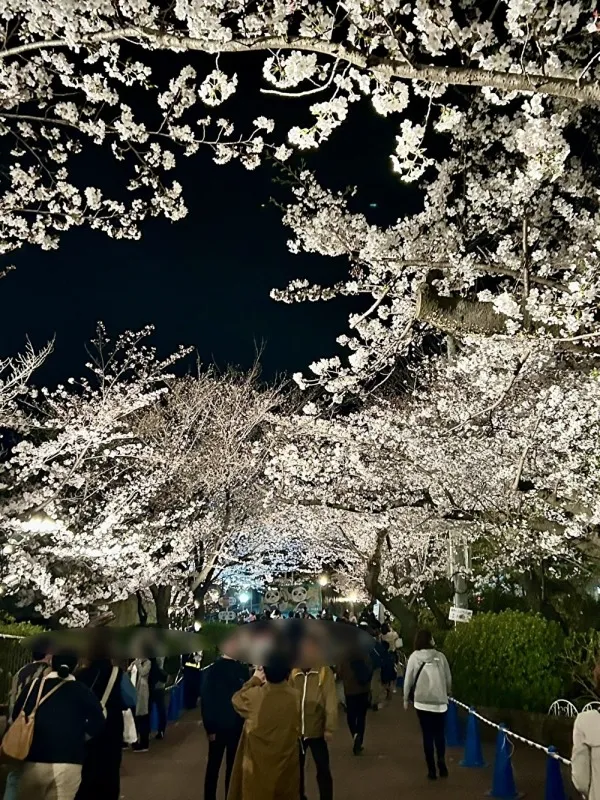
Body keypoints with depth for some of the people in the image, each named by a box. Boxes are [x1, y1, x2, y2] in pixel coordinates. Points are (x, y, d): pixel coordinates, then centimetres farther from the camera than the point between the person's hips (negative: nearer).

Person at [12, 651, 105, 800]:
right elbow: (98, 722, -8)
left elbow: (16, 717, 3)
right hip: (69, 763, -1)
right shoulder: (83, 691, -2)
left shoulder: (34, 686, 1)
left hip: (34, 761, 2)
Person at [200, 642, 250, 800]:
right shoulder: (212, 669, -8)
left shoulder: (243, 669, 2)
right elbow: (206, 700, -9)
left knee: (233, 766, 12)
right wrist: (209, 728, -12)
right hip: (218, 727, -3)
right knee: (214, 766, 7)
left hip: (237, 726, 3)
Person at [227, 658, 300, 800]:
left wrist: (254, 680, 14)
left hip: (257, 762, -1)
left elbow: (236, 700, 6)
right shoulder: (295, 697, -15)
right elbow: (299, 727, 4)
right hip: (285, 762, 1)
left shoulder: (254, 695, -18)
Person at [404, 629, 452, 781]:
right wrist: (447, 693, 24)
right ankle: (441, 760, -5)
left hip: (422, 701, 0)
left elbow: (408, 679, -1)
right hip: (440, 701, 0)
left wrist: (406, 699, 12)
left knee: (428, 735, 9)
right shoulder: (440, 656, -4)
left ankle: (432, 769, 10)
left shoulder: (414, 657, -4)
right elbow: (448, 678, 4)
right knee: (440, 733, 15)